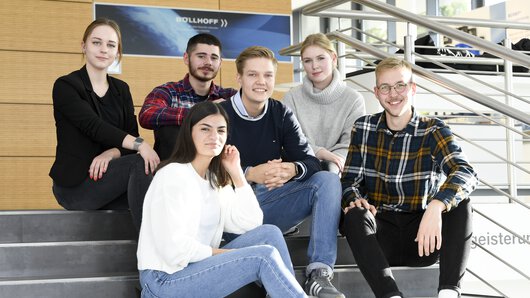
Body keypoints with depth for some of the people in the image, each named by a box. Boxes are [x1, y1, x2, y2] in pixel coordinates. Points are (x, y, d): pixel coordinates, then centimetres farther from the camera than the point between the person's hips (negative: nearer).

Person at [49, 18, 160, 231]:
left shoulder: (121, 89, 15)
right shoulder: (66, 86, -4)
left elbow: (132, 134, 4)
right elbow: (93, 126, -20)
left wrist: (111, 153, -19)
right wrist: (139, 144, -33)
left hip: (109, 181, 5)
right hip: (74, 184, -5)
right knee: (140, 163, -30)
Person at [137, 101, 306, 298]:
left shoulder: (215, 178, 13)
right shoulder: (174, 176, -14)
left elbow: (250, 224, 4)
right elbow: (174, 249, -23)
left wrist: (236, 173, -1)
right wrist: (227, 254, -10)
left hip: (196, 267, 8)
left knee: (269, 234, -3)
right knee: (264, 256, -18)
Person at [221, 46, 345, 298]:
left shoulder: (282, 114, 7)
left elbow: (311, 162, 0)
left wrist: (293, 170, -25)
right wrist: (251, 174, -32)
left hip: (270, 203, 5)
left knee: (328, 180, -18)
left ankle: (319, 273, -28)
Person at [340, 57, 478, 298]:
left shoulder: (433, 131, -3)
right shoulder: (363, 129, 7)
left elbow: (467, 173, -20)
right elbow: (349, 180, 5)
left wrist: (436, 206, -41)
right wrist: (355, 200, -22)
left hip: (422, 236, -1)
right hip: (379, 233, 1)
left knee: (458, 201, -27)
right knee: (354, 216, -31)